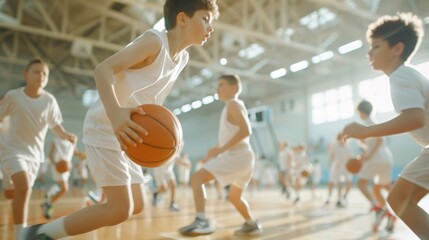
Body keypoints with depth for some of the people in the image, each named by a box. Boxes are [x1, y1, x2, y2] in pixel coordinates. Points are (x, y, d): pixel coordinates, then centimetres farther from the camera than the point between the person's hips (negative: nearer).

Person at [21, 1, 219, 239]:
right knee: (121, 209, -11)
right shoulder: (154, 40, -16)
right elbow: (103, 69, -27)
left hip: (123, 134, 9)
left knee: (136, 206, 11)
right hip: (104, 128, -9)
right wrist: (114, 113, -43)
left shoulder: (182, 58, 9)